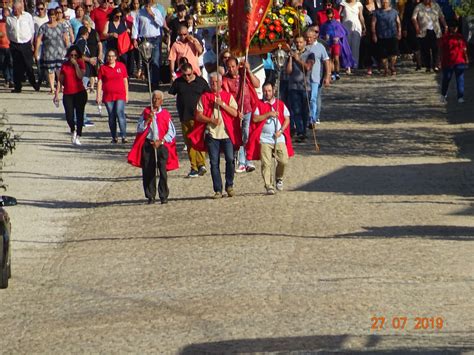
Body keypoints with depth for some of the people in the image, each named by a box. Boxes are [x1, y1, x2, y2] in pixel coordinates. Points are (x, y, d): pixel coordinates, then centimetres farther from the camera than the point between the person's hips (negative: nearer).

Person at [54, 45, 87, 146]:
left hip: (79, 93, -2)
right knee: (69, 116, -5)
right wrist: (57, 94, 4)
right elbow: (60, 80, 8)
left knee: (79, 115, -3)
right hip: (67, 94, 2)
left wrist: (76, 64, -17)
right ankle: (73, 131, 25)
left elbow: (80, 76, -16)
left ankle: (78, 137, 3)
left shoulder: (81, 63, 1)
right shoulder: (65, 65, 6)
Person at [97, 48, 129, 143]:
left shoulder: (121, 66, 5)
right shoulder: (103, 68, 3)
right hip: (108, 95, 1)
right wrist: (98, 96, -1)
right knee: (111, 116, 5)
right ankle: (114, 137, 13)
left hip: (120, 95, -1)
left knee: (120, 113, -17)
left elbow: (125, 81, 10)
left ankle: (124, 136, -17)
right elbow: (100, 82, 4)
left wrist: (126, 94, 8)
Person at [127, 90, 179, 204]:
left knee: (163, 170, -8)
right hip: (148, 144, 1)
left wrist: (161, 141, -8)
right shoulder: (146, 112, 9)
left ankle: (163, 196, 1)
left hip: (162, 144, -1)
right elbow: (139, 129, 3)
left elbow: (171, 132, 3)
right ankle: (150, 196, 9)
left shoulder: (165, 114, 5)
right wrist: (148, 119, -11)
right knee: (148, 171, 1)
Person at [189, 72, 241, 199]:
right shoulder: (204, 97, 9)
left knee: (230, 159, -11)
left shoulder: (228, 96, 11)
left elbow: (235, 113, 1)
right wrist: (211, 120, -11)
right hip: (211, 133, 0)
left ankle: (229, 185, 7)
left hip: (227, 133, 0)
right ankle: (218, 190, 4)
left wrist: (222, 104, -9)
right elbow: (198, 116, 4)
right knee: (214, 163, -1)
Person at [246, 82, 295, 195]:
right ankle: (269, 186, -6)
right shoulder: (259, 105, 6)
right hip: (264, 138, -2)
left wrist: (281, 131, -6)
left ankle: (279, 178, 20)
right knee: (266, 163, -10)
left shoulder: (280, 104, 12)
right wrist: (268, 114, -14)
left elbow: (287, 119, 9)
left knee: (283, 161, -8)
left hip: (279, 138, 2)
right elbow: (255, 119, -6)